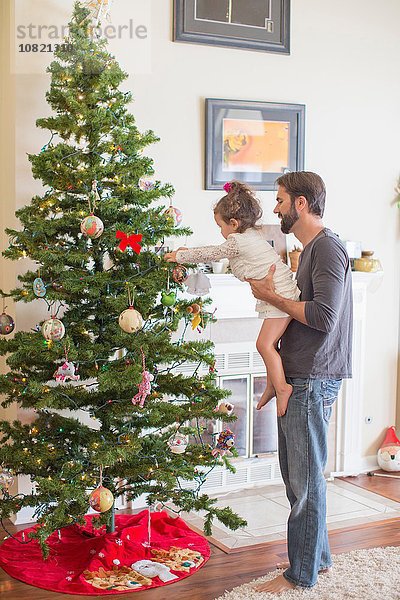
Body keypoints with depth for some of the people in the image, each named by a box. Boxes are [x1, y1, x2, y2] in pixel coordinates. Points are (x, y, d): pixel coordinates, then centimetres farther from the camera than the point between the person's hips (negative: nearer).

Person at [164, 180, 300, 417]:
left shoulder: (238, 241, -12)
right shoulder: (253, 234, 18)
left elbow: (210, 254, 1)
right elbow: (217, 251, 30)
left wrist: (181, 256, 14)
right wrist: (189, 252, 32)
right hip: (281, 295, 11)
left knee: (265, 344, -13)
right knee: (269, 343, 15)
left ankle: (282, 387, -15)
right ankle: (272, 385, 20)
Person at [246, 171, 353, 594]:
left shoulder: (328, 247, -13)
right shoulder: (310, 250, 17)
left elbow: (323, 316, -23)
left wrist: (271, 296, -13)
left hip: (313, 380, -10)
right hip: (299, 377, 10)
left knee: (305, 479, 0)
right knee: (298, 475, 17)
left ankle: (301, 574, 11)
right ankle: (316, 556, 31)